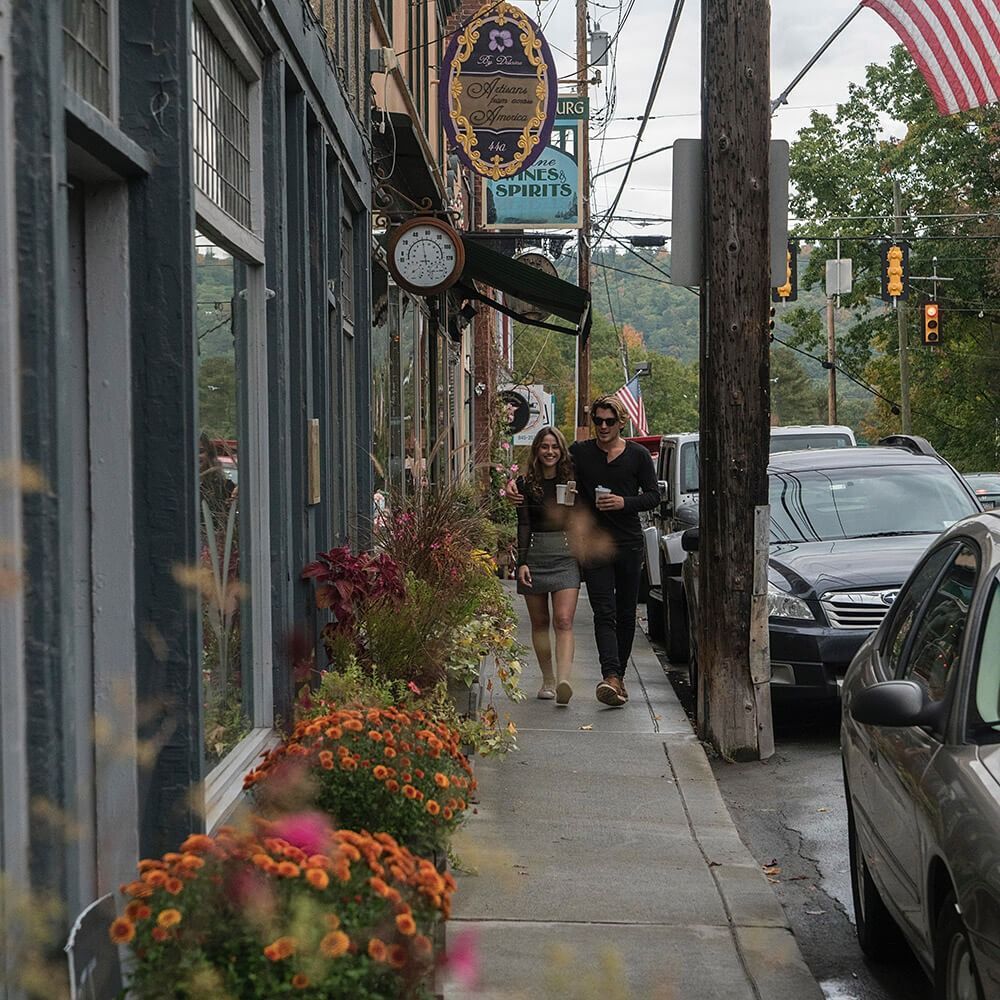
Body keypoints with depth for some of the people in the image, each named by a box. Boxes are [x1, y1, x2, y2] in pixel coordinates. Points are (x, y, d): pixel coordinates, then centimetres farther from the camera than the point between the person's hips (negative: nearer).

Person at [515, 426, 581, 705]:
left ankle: (563, 680, -26)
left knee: (564, 621, -14)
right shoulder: (526, 483, 5)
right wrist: (522, 562, -7)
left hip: (566, 556, -1)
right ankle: (548, 680, 20)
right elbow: (523, 525, 1)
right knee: (539, 622, 8)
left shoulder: (571, 481, 7)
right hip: (535, 555, 1)